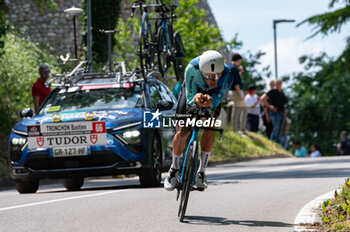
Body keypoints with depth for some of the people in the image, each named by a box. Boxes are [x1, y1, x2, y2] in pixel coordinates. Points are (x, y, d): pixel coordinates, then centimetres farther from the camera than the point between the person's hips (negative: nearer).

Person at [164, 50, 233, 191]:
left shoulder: (227, 76, -38)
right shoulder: (192, 69, -40)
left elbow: (215, 101, -37)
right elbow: (190, 99, -35)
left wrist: (210, 102, -61)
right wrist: (196, 99, -59)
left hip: (213, 95, 1)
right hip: (192, 92, 0)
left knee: (209, 128, -21)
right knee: (182, 133, -9)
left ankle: (201, 172, -9)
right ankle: (174, 168, 15)